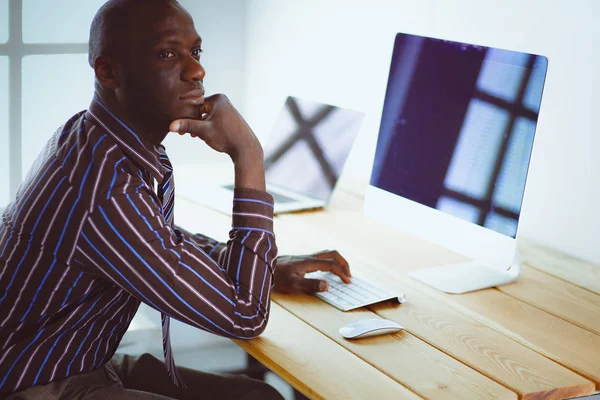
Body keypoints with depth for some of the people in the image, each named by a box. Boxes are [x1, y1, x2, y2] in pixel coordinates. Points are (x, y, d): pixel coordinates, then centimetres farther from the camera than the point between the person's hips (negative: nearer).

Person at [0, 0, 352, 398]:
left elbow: (160, 236, 19)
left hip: (89, 363, 8)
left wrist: (270, 266, 5)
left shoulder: (132, 140, -2)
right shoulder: (102, 189, -30)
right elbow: (244, 316, -23)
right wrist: (248, 156, -23)